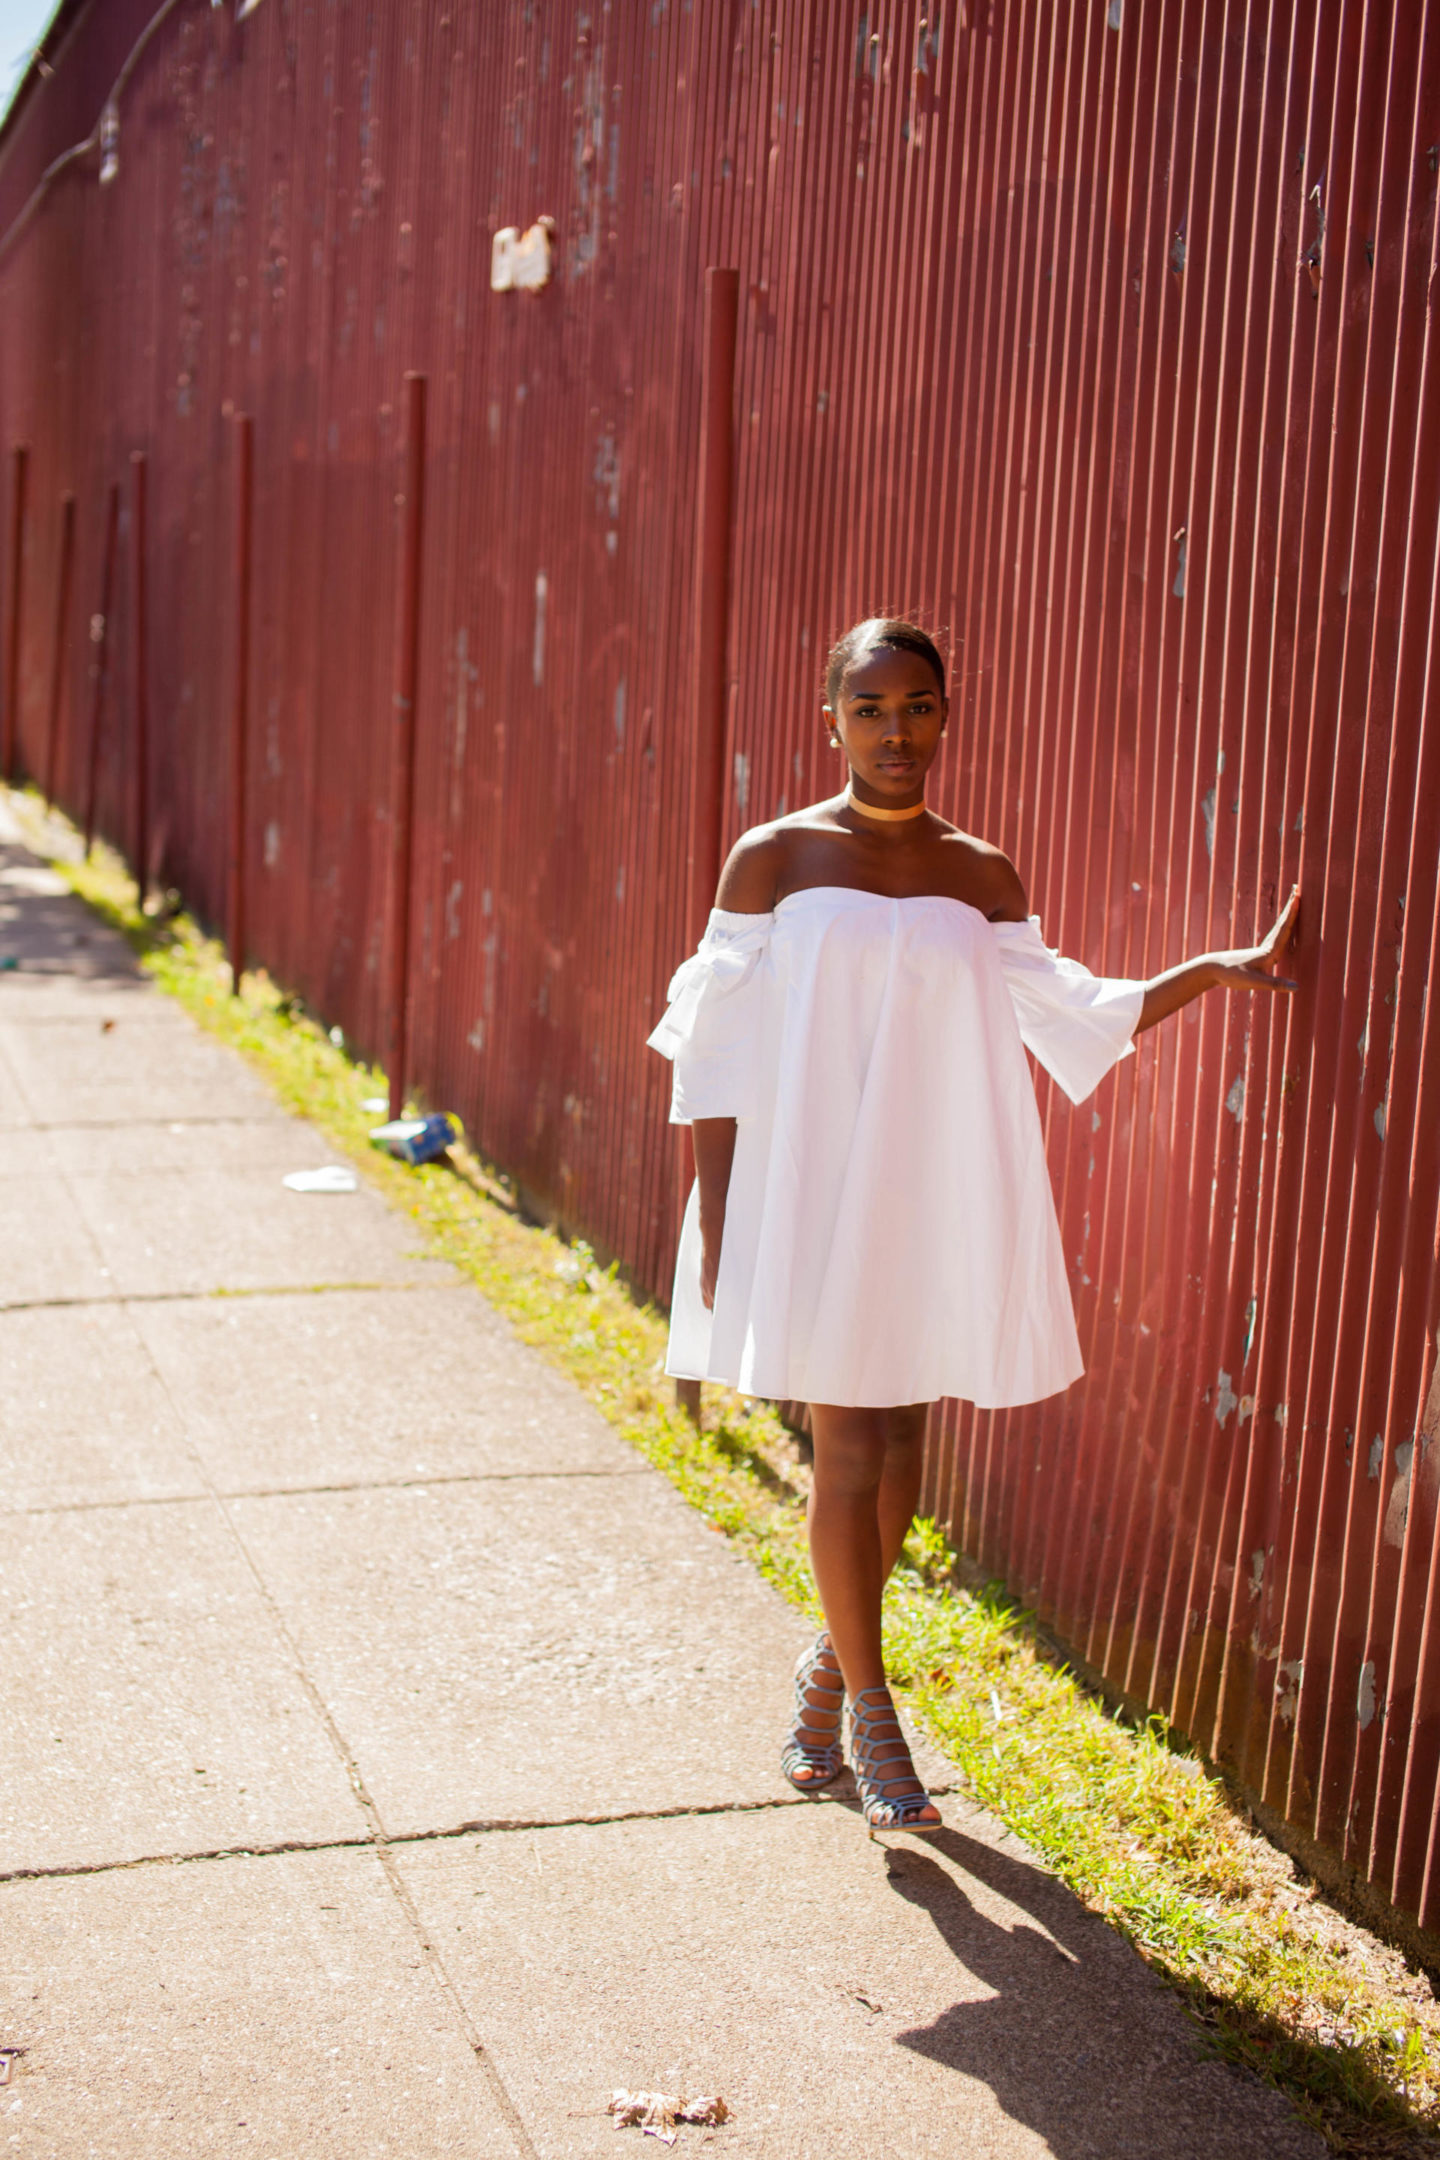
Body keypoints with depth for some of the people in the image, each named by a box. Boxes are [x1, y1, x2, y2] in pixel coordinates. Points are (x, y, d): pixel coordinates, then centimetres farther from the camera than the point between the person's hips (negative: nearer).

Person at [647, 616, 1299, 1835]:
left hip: (938, 1195, 4)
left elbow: (1067, 1015, 10)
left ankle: (832, 1658, 32)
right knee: (852, 1449, -3)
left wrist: (1211, 971, -1)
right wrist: (717, 1226, -5)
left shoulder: (982, 878, 6)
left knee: (902, 1449, 9)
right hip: (812, 1188, -3)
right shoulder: (774, 861, -4)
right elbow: (718, 1052, -2)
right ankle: (869, 1709, 13)